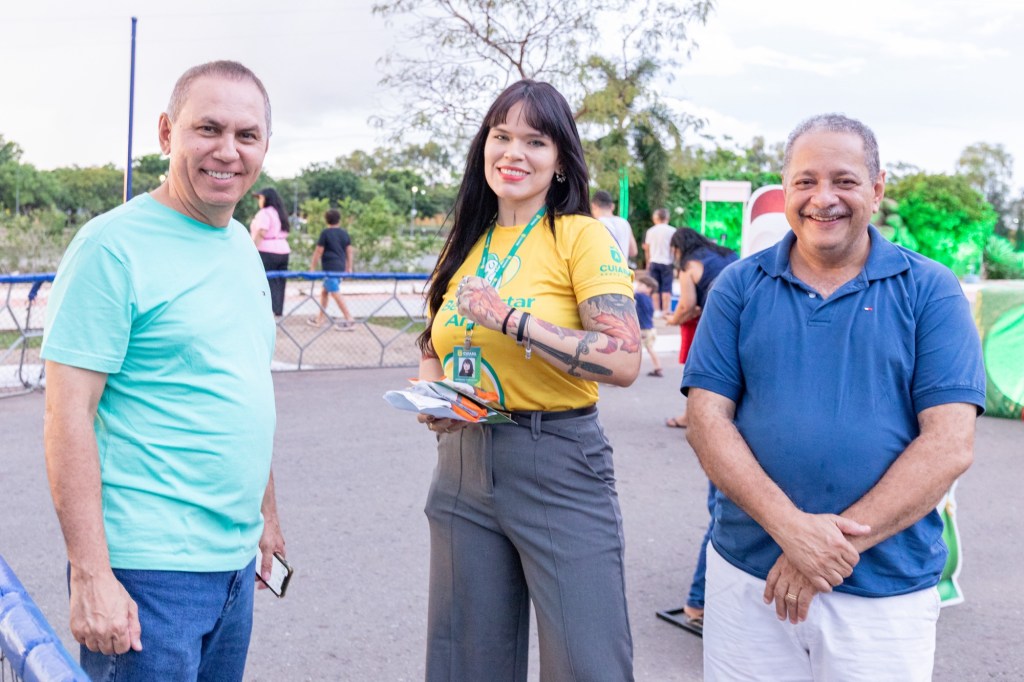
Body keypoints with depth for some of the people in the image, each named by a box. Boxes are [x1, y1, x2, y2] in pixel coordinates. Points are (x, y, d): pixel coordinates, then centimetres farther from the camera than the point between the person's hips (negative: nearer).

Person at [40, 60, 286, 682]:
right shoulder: (114, 246, -13)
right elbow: (68, 417, -16)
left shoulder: (243, 246, 10)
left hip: (234, 560, 8)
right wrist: (91, 576, -19)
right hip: (148, 570, -7)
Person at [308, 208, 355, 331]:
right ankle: (319, 319, 23)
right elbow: (349, 250, 12)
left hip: (330, 268, -7)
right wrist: (349, 268, 19)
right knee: (324, 291, 18)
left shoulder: (326, 233, -7)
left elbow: (318, 251, -7)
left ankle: (350, 320, -13)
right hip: (341, 267, 7)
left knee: (336, 294, -7)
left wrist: (313, 267, 0)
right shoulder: (345, 233, 10)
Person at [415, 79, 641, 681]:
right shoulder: (467, 243, 10)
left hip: (559, 468, -5)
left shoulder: (581, 235, -8)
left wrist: (511, 318, -21)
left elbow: (624, 359, -19)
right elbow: (434, 347, 21)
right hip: (463, 466, 6)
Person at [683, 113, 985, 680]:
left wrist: (839, 540, -16)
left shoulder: (930, 291, -2)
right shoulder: (740, 286, 2)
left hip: (887, 589, -1)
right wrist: (789, 526, -17)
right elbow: (707, 419, -4)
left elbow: (950, 444, -9)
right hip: (747, 576, 1)